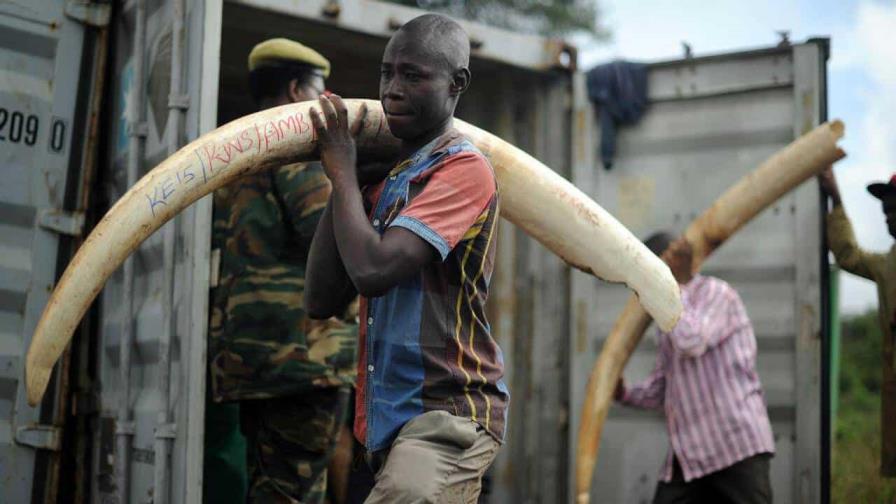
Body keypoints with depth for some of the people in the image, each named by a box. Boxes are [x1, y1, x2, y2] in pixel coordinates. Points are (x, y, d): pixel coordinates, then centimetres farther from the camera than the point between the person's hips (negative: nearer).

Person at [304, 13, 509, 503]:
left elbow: (373, 271, -23)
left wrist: (342, 170, -8)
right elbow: (321, 299, 8)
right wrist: (343, 181, 2)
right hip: (392, 421, 9)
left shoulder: (464, 169, -10)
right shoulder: (383, 180, 14)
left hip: (447, 413, -9)